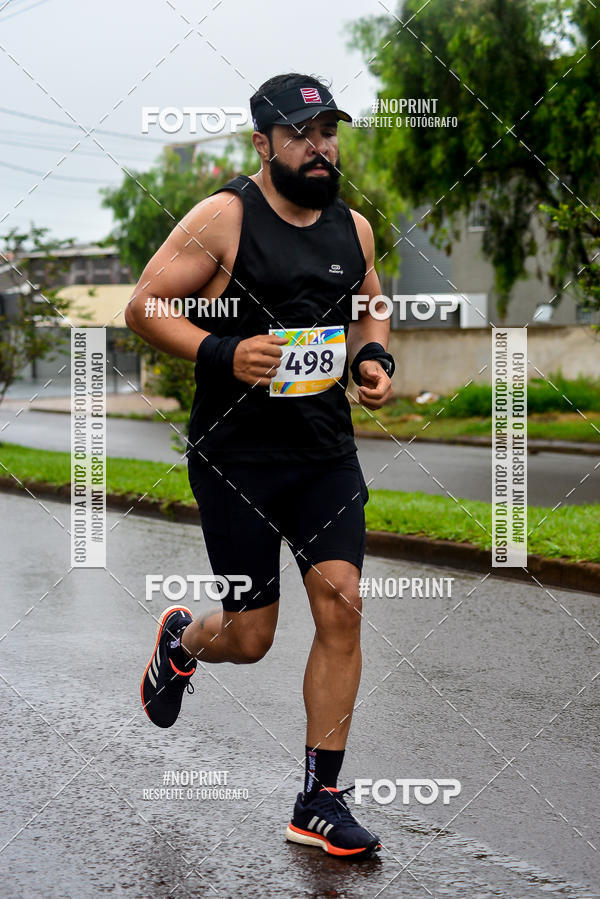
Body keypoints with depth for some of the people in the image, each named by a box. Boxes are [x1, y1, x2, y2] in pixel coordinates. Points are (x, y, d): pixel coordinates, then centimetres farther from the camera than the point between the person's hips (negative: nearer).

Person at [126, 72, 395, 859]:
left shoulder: (354, 227, 8)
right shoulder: (225, 218, -9)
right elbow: (143, 306, -8)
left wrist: (374, 359, 2)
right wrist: (222, 353, -22)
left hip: (327, 453, 5)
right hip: (236, 456, -4)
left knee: (341, 607, -7)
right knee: (250, 638, 1)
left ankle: (320, 802, 5)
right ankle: (181, 639, 40)